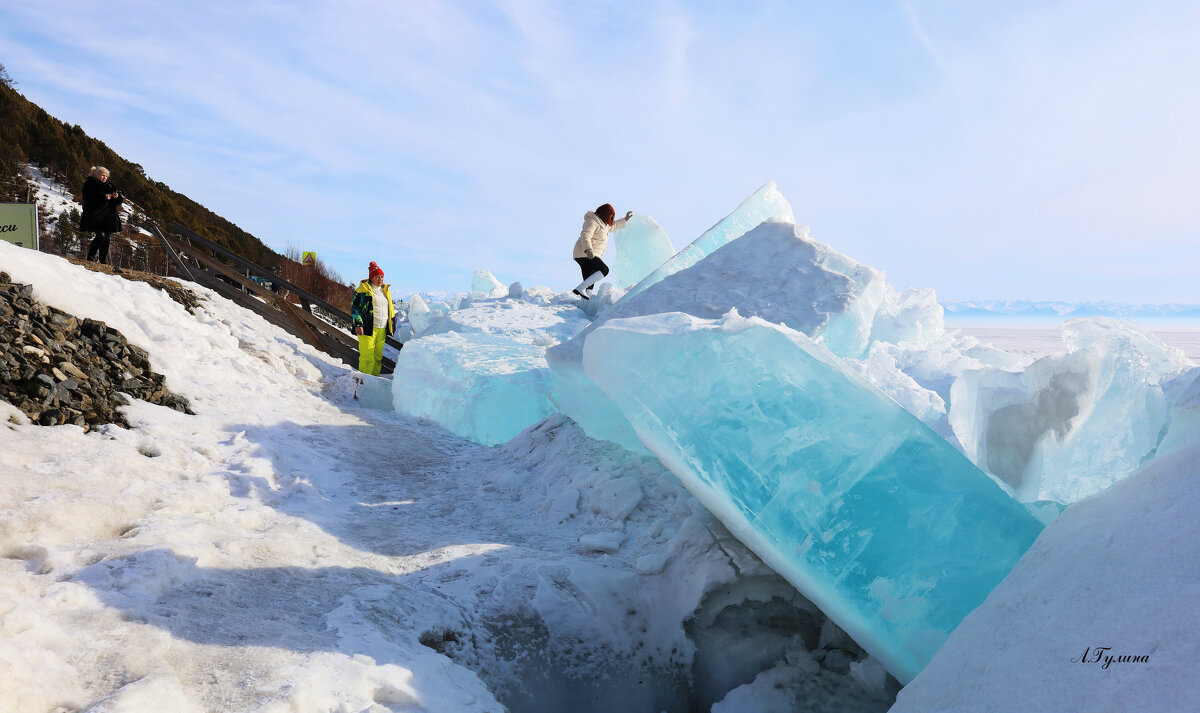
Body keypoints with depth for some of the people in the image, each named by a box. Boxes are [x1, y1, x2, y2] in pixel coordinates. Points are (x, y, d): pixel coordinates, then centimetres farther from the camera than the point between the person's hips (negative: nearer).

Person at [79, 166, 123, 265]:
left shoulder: (108, 185, 21)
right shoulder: (89, 184, 5)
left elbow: (119, 201, 16)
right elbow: (90, 197, -13)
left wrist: (117, 196, -8)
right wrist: (104, 197, -26)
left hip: (108, 217, 5)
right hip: (95, 215, -5)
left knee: (106, 238, 2)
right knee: (101, 235, -19)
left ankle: (103, 262, 6)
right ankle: (91, 257, -10)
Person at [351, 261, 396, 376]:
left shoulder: (386, 290, 18)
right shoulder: (363, 289, -2)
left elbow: (390, 309, 26)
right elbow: (355, 308, -5)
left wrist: (393, 322, 22)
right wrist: (358, 324, -15)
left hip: (382, 329, 6)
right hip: (367, 328, -6)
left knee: (378, 356, 9)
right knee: (367, 356, -8)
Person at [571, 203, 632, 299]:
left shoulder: (602, 223, 23)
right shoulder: (592, 221, -9)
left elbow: (612, 225, 45)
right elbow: (585, 235, -24)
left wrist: (625, 220, 48)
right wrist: (588, 250, -38)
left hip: (590, 255, 11)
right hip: (585, 254, -11)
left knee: (590, 282, 3)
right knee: (604, 270, -23)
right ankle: (580, 288, -29)